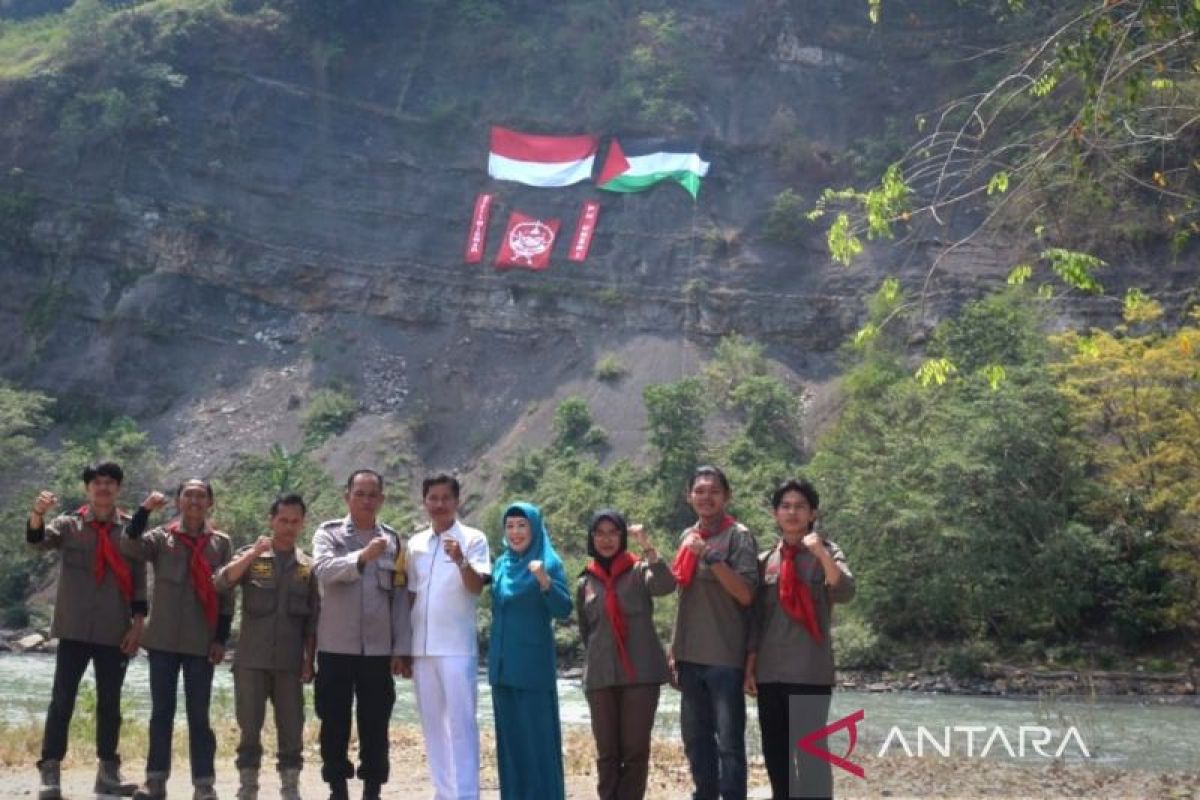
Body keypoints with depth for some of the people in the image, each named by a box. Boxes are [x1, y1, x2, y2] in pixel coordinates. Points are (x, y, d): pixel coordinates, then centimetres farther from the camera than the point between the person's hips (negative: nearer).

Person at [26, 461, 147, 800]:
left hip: (115, 632, 1)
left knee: (109, 703, 8)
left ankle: (108, 771, 16)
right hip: (74, 629, -1)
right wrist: (38, 513, -38)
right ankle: (50, 772, 2)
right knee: (62, 699, -2)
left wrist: (137, 624, -2)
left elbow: (139, 581, 5)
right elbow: (37, 539, -17)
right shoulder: (69, 524, 3)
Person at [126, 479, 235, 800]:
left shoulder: (221, 543, 4)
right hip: (163, 639, 1)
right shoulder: (161, 537, 4)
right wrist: (145, 510, -27)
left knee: (198, 715, 3)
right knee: (161, 712, 7)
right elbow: (130, 545, -16)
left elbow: (226, 594, 3)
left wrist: (221, 638, -2)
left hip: (201, 641, -1)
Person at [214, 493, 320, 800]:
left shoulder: (307, 566, 9)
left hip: (289, 662, 1)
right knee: (250, 728, 3)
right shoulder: (251, 556, 4)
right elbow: (222, 583, -14)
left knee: (291, 730, 3)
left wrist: (310, 660, 4)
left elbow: (312, 619, 9)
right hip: (251, 659, -1)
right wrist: (255, 552, -21)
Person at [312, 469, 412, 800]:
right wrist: (362, 557, -34)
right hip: (336, 647, -1)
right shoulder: (328, 533, 3)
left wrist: (402, 649, 1)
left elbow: (401, 599, 7)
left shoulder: (393, 540, 9)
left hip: (379, 649, 1)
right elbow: (324, 570, -18)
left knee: (375, 727, 5)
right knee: (334, 724, 4)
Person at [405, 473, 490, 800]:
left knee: (461, 721, -6)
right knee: (432, 722, 10)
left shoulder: (473, 539, -3)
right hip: (422, 647, 5)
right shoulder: (415, 543, 11)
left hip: (457, 646, -5)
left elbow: (477, 586, -15)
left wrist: (461, 561, -35)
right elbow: (410, 595, 15)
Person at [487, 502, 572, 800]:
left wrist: (545, 582, -33)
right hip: (503, 663, 6)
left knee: (537, 734, -4)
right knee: (510, 735, 10)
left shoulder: (549, 562, -7)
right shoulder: (501, 563, 10)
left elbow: (564, 610, -17)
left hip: (533, 665, -6)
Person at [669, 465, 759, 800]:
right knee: (695, 737, 13)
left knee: (729, 740, -4)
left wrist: (711, 556, -23)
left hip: (725, 657, -7)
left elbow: (745, 594, -16)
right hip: (690, 657, 7)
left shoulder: (738, 536, -7)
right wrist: (674, 650, 15)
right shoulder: (687, 537, 12)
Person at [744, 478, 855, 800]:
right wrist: (749, 666, 9)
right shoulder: (765, 561, 12)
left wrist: (822, 555, -32)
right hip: (769, 672, 5)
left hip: (810, 672, -4)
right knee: (775, 753, 9)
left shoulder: (826, 553, 2)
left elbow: (845, 593, -17)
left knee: (811, 752, -7)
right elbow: (755, 618, 14)